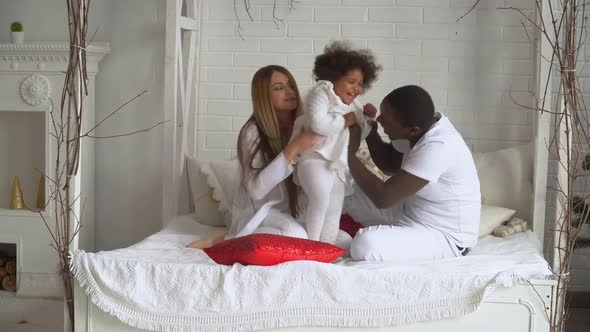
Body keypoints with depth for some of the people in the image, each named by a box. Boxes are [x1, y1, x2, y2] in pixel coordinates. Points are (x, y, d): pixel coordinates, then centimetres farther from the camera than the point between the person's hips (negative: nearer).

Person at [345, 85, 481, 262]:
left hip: (444, 237, -9)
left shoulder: (438, 148, -33)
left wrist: (350, 153, -19)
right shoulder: (424, 123, -6)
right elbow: (390, 165, 11)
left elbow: (383, 197, -30)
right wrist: (369, 129, -6)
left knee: (365, 245, -30)